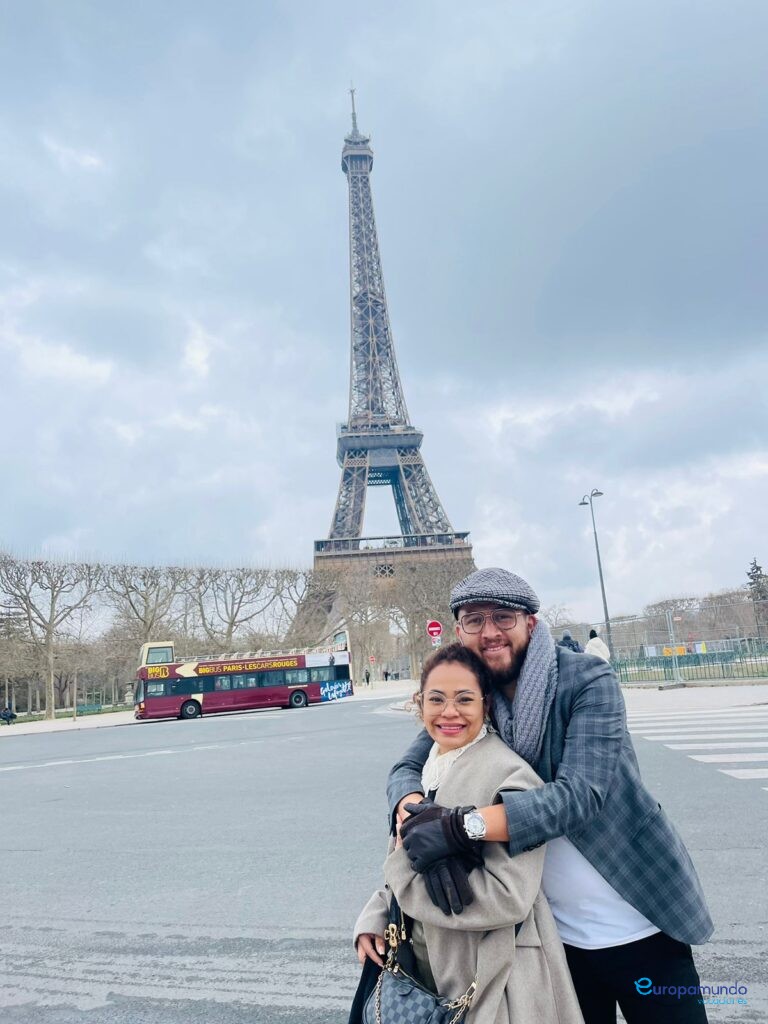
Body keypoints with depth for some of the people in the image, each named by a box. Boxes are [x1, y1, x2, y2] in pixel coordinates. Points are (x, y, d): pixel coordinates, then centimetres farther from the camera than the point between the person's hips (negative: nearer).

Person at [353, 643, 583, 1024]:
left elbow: (509, 898, -27)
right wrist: (375, 919, -5)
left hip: (493, 980, -6)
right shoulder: (428, 769, 3)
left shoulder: (510, 776, -22)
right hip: (432, 967, 7)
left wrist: (406, 865, -23)